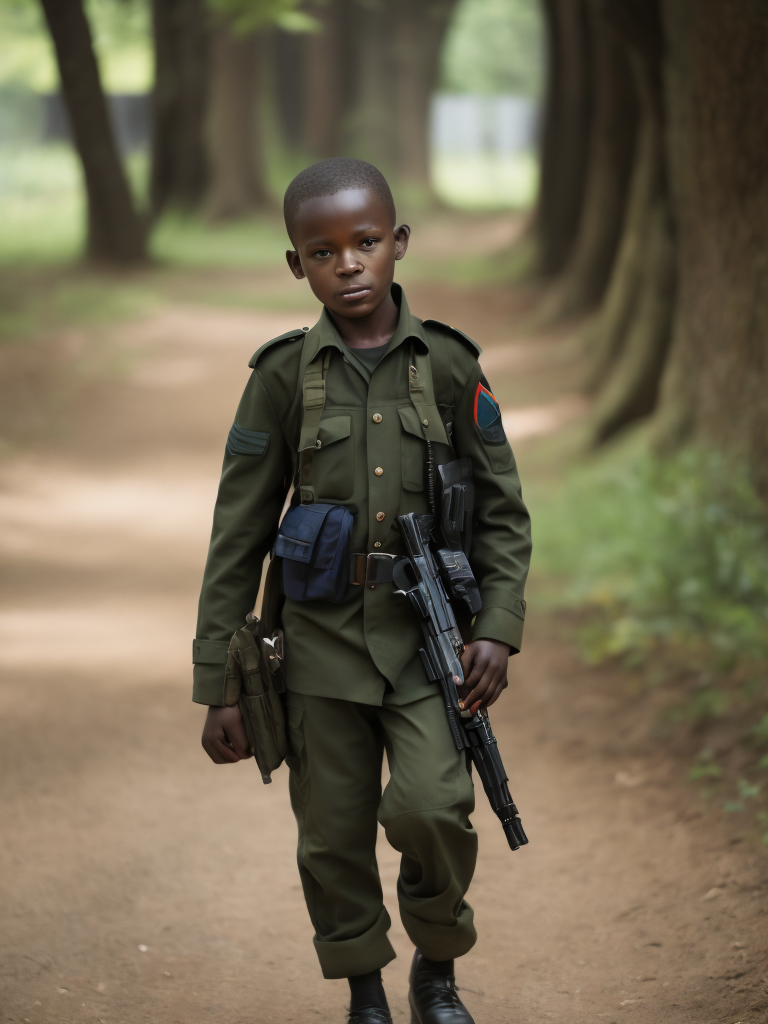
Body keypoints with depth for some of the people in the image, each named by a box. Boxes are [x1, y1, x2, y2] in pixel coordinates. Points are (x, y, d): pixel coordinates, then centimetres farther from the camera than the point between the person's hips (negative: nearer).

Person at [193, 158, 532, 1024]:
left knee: (431, 806, -16)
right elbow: (238, 539, 2)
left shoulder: (448, 365, -1)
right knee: (334, 833, 6)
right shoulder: (283, 377, -2)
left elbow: (501, 510, 6)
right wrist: (218, 686, 0)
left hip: (427, 635, -1)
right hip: (324, 637, 1)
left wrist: (498, 628, -8)